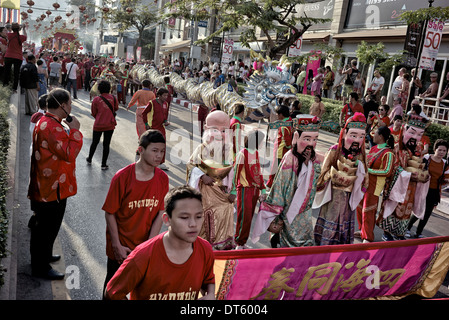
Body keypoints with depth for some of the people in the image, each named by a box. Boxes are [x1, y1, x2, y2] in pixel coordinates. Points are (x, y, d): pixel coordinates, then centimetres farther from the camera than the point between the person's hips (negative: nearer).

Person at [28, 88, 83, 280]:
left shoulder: (49, 122, 11)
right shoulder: (50, 127, -25)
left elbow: (63, 148, 19)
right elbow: (70, 153, -26)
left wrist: (70, 130, 7)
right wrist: (74, 130, -19)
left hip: (51, 186, 11)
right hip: (52, 189, -11)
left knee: (45, 226, 25)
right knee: (47, 227, 3)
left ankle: (43, 256, 43)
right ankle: (41, 268, 18)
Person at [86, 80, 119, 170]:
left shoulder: (96, 99, -7)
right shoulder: (113, 98, -4)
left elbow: (93, 113, 1)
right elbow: (116, 108, 12)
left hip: (98, 125, 0)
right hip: (110, 125, 0)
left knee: (94, 143, 17)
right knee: (106, 144, 5)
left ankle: (89, 159, 35)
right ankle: (104, 164, 9)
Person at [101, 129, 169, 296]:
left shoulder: (162, 179, -7)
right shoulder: (122, 177, -18)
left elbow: (160, 213, -4)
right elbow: (110, 213, -12)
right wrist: (117, 246, -10)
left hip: (146, 246, 3)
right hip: (121, 248, -2)